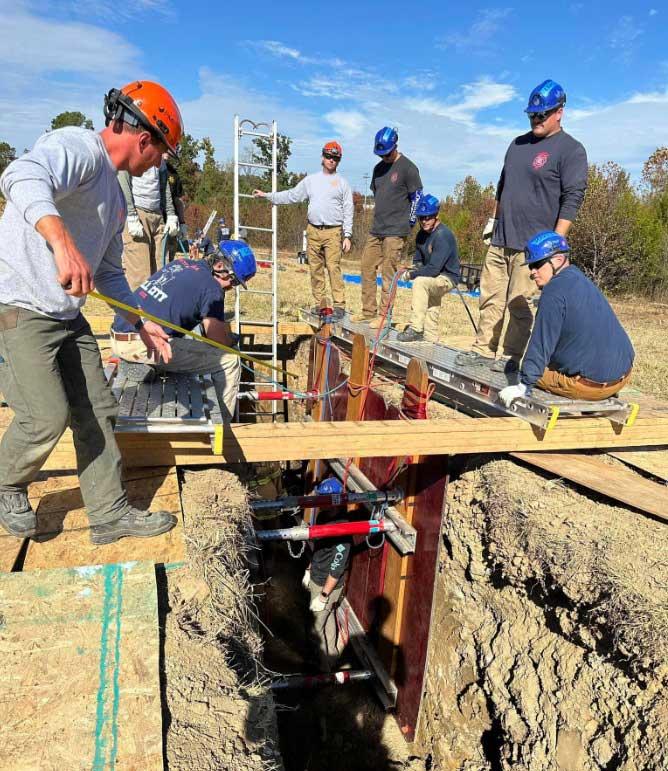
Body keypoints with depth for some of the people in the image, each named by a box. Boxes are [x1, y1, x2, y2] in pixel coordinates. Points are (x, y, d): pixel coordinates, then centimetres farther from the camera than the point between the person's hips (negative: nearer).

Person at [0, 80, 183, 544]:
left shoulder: (115, 196, 18)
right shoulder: (77, 147, -12)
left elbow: (109, 271, 25)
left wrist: (140, 322, 23)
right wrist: (62, 240, -52)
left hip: (68, 316, 9)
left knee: (97, 412, 7)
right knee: (47, 417, -10)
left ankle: (110, 513, 18)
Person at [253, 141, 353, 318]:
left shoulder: (342, 183, 8)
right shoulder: (310, 180, 16)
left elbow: (348, 211, 4)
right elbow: (291, 196, 18)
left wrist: (347, 235, -5)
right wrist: (266, 195, 13)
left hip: (333, 232, -4)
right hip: (313, 231, 4)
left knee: (333, 267, -14)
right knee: (315, 269, 4)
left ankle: (339, 304, -11)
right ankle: (321, 303, 11)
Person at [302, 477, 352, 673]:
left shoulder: (342, 532, -32)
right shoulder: (323, 517, -5)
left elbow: (337, 569, -27)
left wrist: (323, 596, -21)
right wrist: (309, 571, 17)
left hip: (327, 586, -8)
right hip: (317, 579, 8)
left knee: (316, 627, 8)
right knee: (328, 618, 25)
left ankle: (324, 667, 28)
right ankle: (332, 654, 45)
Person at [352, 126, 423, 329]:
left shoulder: (407, 168, -7)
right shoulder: (378, 168, 15)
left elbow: (417, 197, -6)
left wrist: (409, 223, -4)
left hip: (395, 231, -8)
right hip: (376, 229, 8)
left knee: (388, 273, -5)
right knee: (367, 268, 9)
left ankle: (383, 316, 1)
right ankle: (368, 311, 19)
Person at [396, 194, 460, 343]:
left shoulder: (443, 235, -24)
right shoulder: (422, 234, 4)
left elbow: (434, 269, -30)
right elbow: (418, 260, 17)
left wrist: (411, 275, -20)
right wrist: (414, 268, -6)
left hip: (447, 278, -10)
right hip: (433, 277, 10)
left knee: (420, 282, -32)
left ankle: (416, 329, -34)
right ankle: (431, 339, 40)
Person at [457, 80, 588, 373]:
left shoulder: (570, 149, -4)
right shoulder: (518, 144, 17)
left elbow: (572, 199, -10)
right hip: (500, 239, 7)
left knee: (520, 304, -5)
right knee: (490, 297, 7)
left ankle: (511, 357, 4)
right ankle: (483, 349, 15)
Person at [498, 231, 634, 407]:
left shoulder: (555, 290, -16)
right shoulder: (582, 281, 13)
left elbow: (542, 344, -19)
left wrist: (523, 386, -17)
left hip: (590, 385, -8)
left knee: (534, 368, 10)